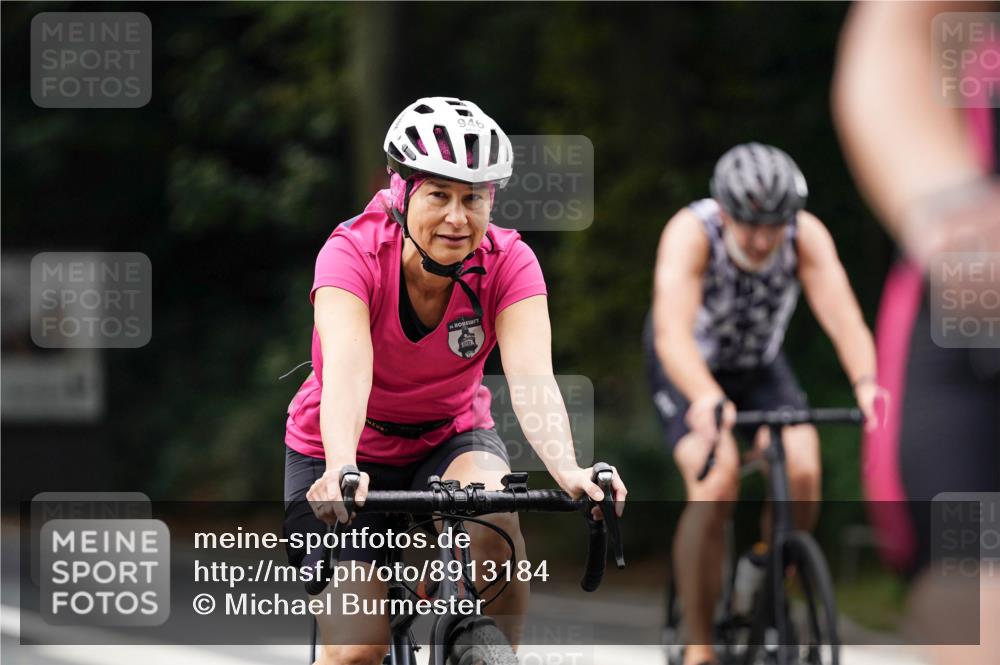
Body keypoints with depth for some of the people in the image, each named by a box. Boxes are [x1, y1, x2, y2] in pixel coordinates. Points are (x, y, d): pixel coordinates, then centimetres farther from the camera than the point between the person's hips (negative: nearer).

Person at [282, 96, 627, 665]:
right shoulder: (354, 253, -25)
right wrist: (340, 470, -60)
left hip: (451, 439, 1)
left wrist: (568, 471, -52)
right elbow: (347, 369, -41)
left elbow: (532, 377, -34)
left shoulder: (508, 262, -19)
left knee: (493, 521, -33)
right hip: (347, 453, -1)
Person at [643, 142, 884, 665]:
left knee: (801, 473, -21)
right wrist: (706, 399, -64)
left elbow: (842, 316, -36)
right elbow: (673, 332, -46)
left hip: (761, 366, 3)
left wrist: (865, 383, -56)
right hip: (689, 371, -3)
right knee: (715, 488, -25)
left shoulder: (806, 236, -25)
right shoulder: (691, 234, -33)